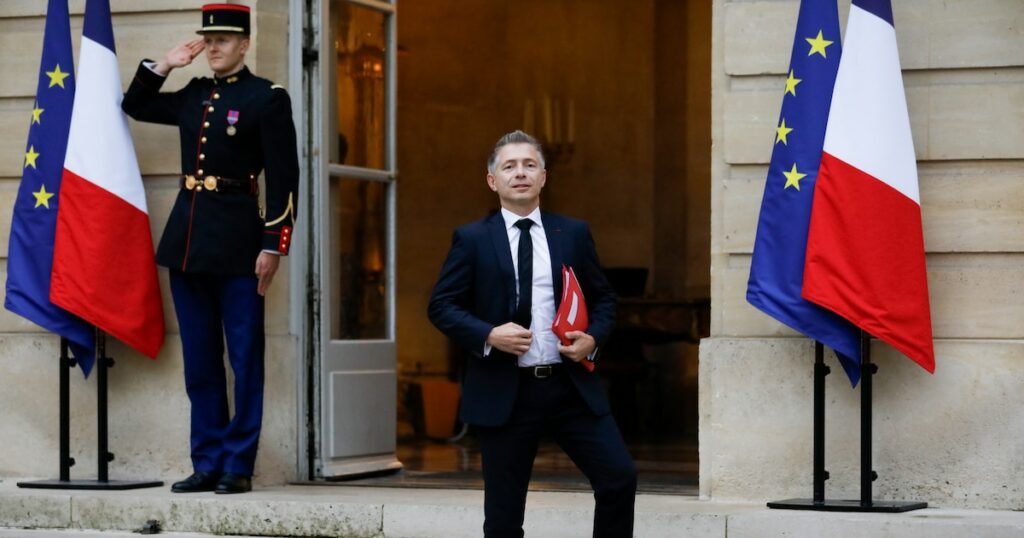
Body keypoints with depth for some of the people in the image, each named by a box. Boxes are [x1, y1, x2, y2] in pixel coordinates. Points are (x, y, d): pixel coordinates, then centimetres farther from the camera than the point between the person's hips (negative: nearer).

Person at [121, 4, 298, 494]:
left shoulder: (268, 98, -5)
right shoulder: (193, 96, 12)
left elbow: (283, 179, -9)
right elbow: (134, 105, 26)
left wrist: (272, 246, -14)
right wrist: (163, 66, 11)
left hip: (237, 242, -6)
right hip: (187, 239, 6)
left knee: (244, 358, 1)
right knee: (199, 360, 9)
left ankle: (238, 465, 6)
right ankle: (207, 463, 15)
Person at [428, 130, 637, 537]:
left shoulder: (574, 233, 10)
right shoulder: (471, 239, 3)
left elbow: (603, 298, 15)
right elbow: (441, 306, 1)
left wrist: (593, 338, -5)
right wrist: (488, 335, -15)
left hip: (571, 386, 2)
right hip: (505, 392, -2)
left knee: (619, 477, -9)